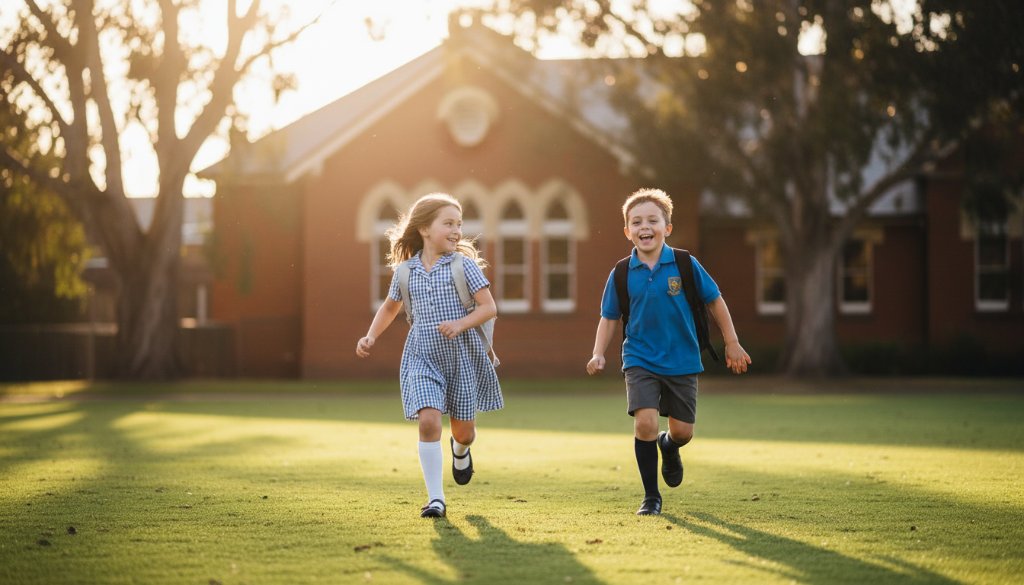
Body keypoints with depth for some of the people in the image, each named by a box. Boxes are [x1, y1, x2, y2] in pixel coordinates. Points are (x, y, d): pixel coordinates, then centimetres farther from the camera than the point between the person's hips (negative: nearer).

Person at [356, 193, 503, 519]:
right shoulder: (405, 271, 3)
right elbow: (390, 308, 21)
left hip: (462, 356, -1)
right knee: (428, 421, -18)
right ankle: (435, 498, -10)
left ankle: (461, 450, 49)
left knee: (463, 429, 8)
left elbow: (489, 308, -7)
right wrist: (371, 337, 7)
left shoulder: (464, 265, -5)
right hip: (422, 358, 1)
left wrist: (460, 324, -23)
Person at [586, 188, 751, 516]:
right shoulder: (622, 274, -5)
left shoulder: (686, 266, -8)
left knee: (683, 431, 7)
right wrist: (598, 355, -6)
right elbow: (609, 317, 6)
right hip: (640, 361, -1)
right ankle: (651, 497, -2)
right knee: (645, 422, -18)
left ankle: (669, 447, 47)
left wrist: (732, 344, 7)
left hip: (682, 362, 1)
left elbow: (715, 301, 4)